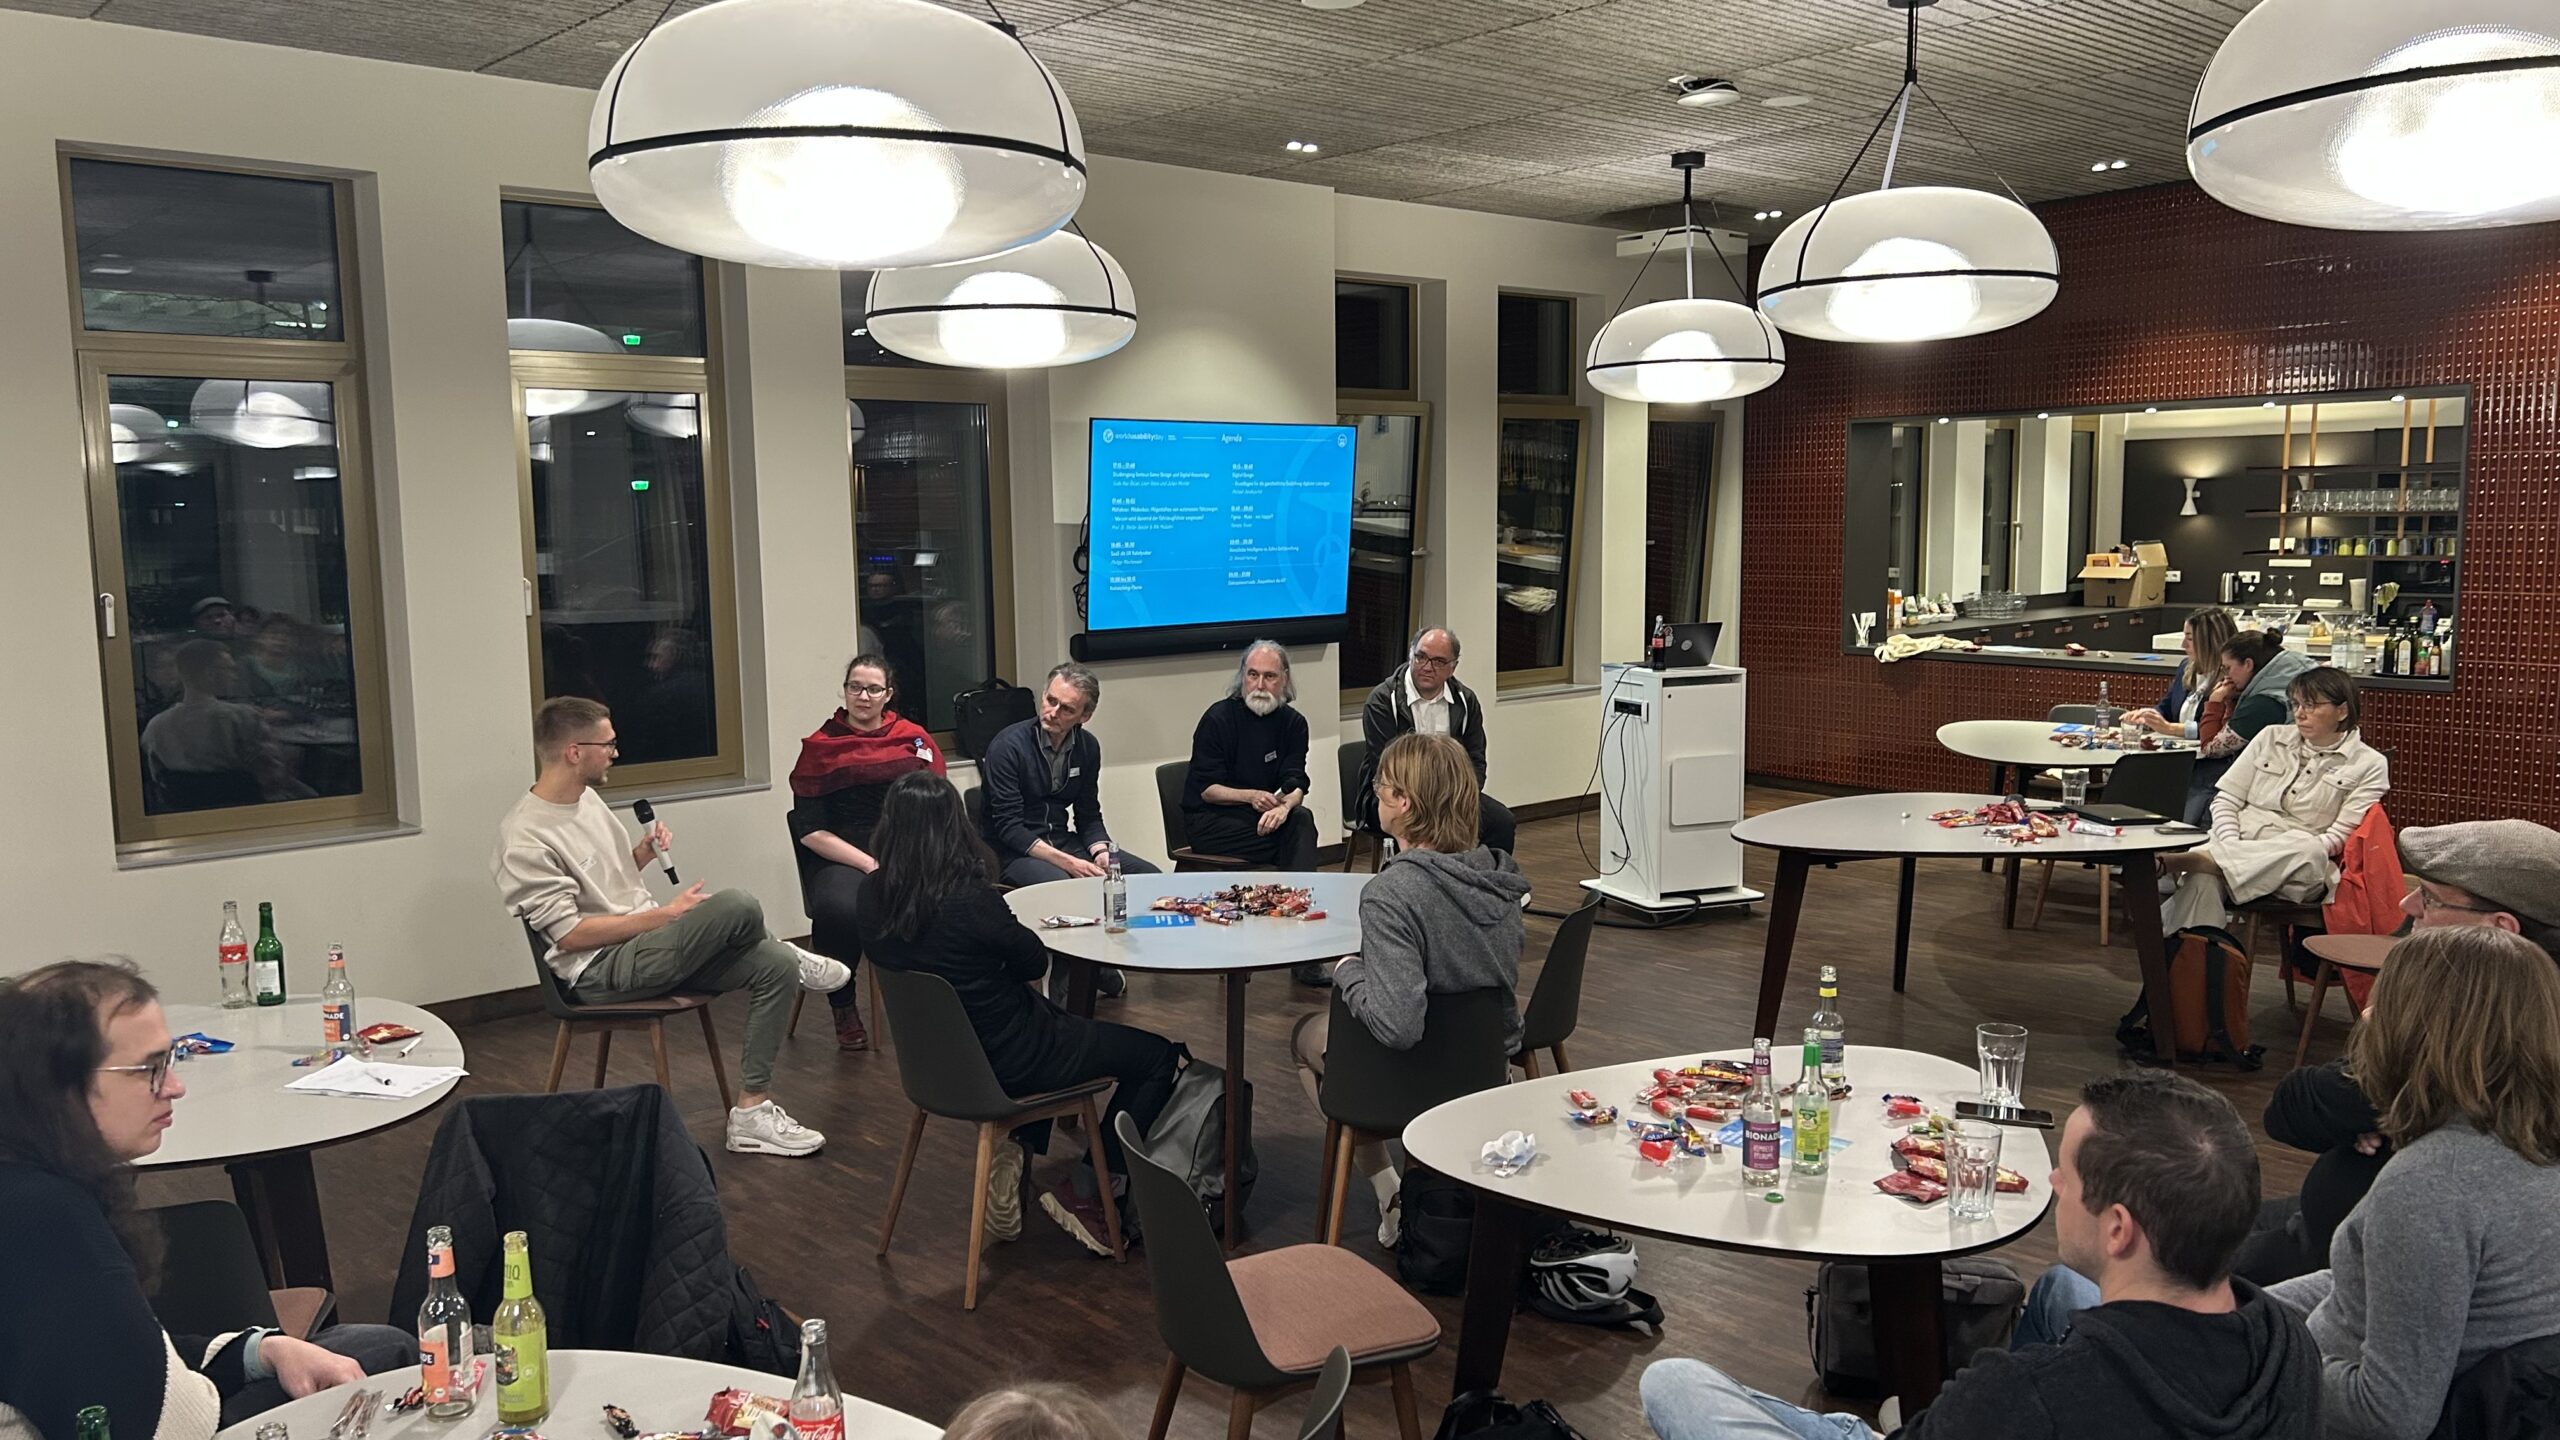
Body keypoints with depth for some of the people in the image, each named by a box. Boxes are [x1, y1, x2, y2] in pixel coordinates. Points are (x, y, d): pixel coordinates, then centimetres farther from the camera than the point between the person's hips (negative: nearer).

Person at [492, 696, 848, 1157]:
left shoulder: (587, 797, 12)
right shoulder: (525, 840, -16)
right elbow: (570, 933, -19)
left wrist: (644, 853, 4)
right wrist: (665, 915, -18)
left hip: (648, 943, 9)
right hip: (599, 971, -9)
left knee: (775, 967, -12)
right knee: (738, 906, -30)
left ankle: (752, 1111, -7)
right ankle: (794, 956, 6)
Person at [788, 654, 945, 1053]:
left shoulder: (914, 738, 14)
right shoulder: (820, 747, 8)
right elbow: (810, 830, 2)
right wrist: (868, 863, -10)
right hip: (842, 859, -1)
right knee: (838, 909, -37)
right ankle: (844, 1009, -9)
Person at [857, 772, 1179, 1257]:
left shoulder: (871, 899, -9)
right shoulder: (968, 900, -30)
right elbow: (1035, 962, -12)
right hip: (1005, 1063, -7)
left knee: (1050, 1017, 37)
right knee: (1155, 1057, 11)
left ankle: (1014, 1155, 25)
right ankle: (1083, 1193, 13)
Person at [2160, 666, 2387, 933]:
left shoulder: (2369, 764, 9)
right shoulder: (2272, 737, 18)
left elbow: (2340, 837, -2)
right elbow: (2225, 801, 13)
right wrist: (2232, 849, -9)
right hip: (2239, 844, 2)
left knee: (2308, 849, -40)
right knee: (2200, 880, -35)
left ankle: (2173, 861, -51)